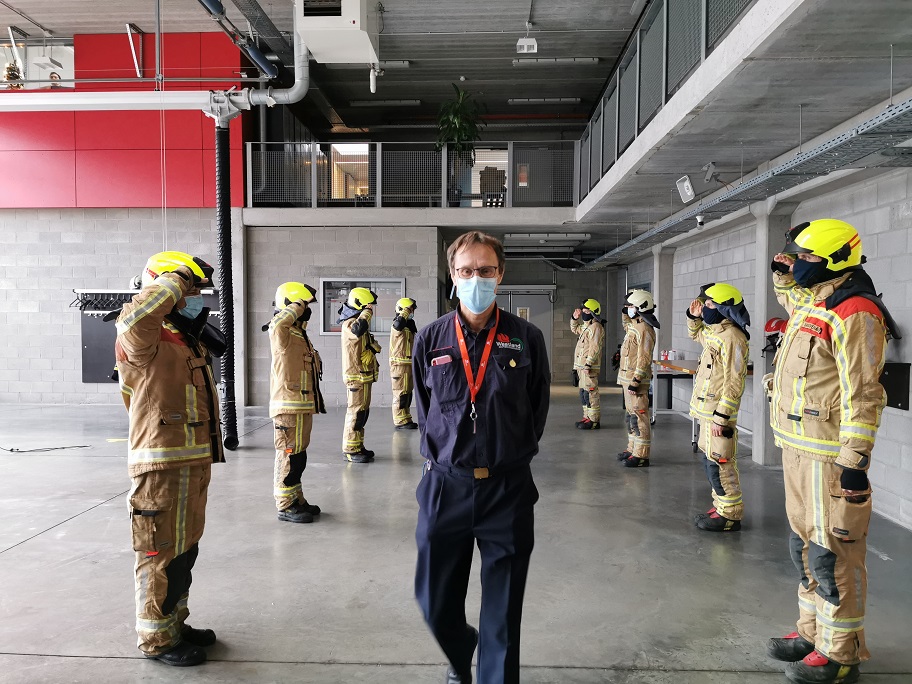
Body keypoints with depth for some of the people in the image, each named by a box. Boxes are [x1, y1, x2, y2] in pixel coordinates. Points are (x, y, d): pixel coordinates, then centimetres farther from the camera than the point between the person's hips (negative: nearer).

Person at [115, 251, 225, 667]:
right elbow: (135, 316, -35)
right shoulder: (148, 339, -12)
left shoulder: (188, 341, 18)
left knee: (184, 548, 19)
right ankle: (157, 639, 14)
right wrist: (179, 279, -24)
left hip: (193, 460, 10)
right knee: (162, 552, 0)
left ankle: (174, 623, 34)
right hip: (164, 464, -10)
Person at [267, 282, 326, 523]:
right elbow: (280, 320, -40)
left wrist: (317, 401, 28)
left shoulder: (299, 334, 18)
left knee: (297, 454, 16)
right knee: (289, 455, -3)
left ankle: (296, 499, 27)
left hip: (303, 405, 10)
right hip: (290, 406, -10)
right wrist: (300, 303, -24)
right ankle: (285, 506, 5)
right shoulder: (282, 333, -12)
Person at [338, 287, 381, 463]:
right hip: (356, 376, -10)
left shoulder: (358, 321, 18)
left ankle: (357, 446, 22)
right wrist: (366, 313, -25)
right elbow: (358, 329, -39)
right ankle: (350, 450, -4)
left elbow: (370, 342, 15)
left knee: (363, 411, 14)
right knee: (356, 411, -9)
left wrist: (373, 347, -8)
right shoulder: (349, 323, -15)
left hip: (365, 374, 10)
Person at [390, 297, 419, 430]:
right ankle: (400, 421, -3)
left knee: (408, 392, 14)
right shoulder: (397, 325, -12)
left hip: (409, 364, 10)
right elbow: (398, 324, -39)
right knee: (401, 393, -7)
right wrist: (406, 310, -26)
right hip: (400, 364, -10)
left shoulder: (409, 325, 19)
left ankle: (406, 419, 21)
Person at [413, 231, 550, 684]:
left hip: (508, 489, -2)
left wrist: (512, 456, 7)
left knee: (503, 615, 7)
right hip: (444, 486, 2)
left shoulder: (526, 339, -3)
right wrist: (441, 456, 9)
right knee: (435, 601, 15)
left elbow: (537, 408, 7)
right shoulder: (430, 339, 1)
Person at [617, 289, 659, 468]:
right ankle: (633, 449, 25)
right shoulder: (633, 326, 13)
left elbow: (644, 359, -21)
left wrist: (636, 381, -23)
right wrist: (625, 313, 21)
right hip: (627, 378, 10)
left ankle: (641, 455, -5)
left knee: (638, 416, -8)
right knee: (631, 415, 16)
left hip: (636, 379, -10)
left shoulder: (644, 330, -16)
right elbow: (626, 321, 41)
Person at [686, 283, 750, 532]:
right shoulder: (713, 331, 11)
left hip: (718, 412, -10)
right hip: (707, 409, 10)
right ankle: (721, 507, 28)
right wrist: (693, 316, 15)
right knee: (710, 461, 17)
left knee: (719, 464, -3)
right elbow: (695, 333, 37)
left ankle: (730, 516, 7)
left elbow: (734, 383, -21)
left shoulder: (731, 337, -18)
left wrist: (721, 417, -22)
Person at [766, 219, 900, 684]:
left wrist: (854, 462, -22)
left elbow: (862, 396, -21)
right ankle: (813, 632, 33)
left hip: (829, 457, -10)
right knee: (804, 545, 18)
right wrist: (783, 277, 22)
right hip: (798, 451, 10)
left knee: (832, 554, 0)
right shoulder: (812, 305, 12)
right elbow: (791, 298, 42)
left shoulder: (852, 313, -17)